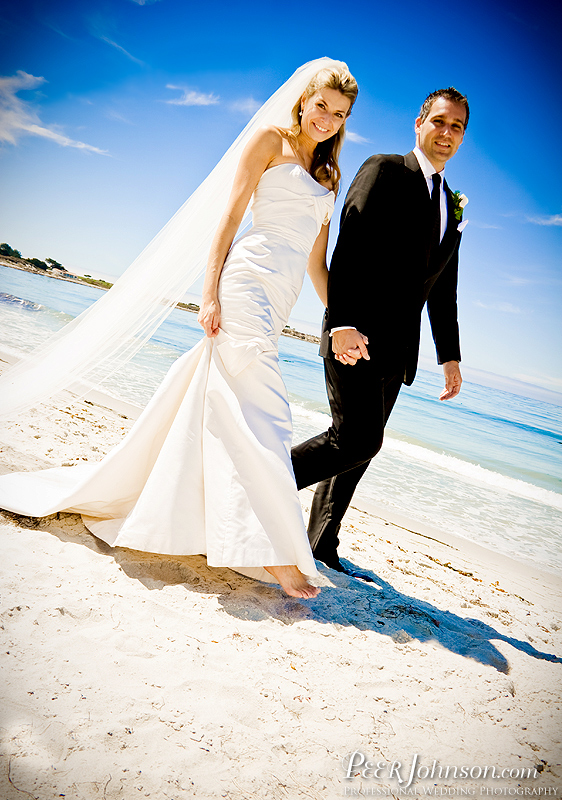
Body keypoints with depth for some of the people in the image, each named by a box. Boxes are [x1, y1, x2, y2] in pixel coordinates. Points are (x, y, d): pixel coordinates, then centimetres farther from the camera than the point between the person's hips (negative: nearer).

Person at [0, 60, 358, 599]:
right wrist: (211, 293, -13)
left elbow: (316, 262, 22)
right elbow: (230, 216, -3)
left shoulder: (327, 176, 25)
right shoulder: (271, 139, 6)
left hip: (278, 301, 7)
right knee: (262, 410, -13)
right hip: (249, 279, -7)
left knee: (206, 400, 7)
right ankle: (275, 551, -10)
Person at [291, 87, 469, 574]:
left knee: (359, 446, 9)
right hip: (357, 334, -7)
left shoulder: (453, 207, 21)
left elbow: (443, 290, 23)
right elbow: (350, 249, -13)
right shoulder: (385, 171, 0)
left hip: (397, 349, 7)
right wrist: (343, 322, -24)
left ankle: (322, 545, 19)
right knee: (356, 441, -16)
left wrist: (450, 356, 18)